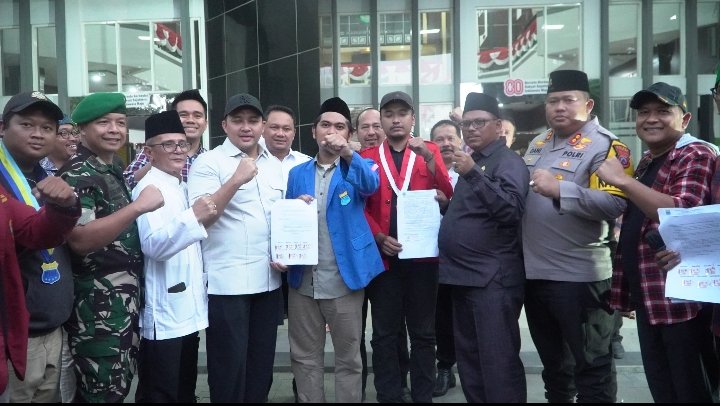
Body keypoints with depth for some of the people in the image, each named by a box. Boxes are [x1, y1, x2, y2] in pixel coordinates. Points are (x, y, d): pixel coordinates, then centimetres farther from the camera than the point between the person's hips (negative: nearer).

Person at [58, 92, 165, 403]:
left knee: (119, 386, 19)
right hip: (97, 305, -9)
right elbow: (80, 240, -27)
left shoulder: (112, 171, 13)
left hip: (125, 299, 9)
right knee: (103, 392, 1)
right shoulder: (77, 175, -15)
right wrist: (138, 206, -29)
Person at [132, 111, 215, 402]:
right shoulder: (149, 187, -12)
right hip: (163, 313, -9)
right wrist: (193, 217, -35)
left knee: (185, 391, 18)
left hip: (187, 309, 9)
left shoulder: (183, 187, 15)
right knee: (161, 395, 0)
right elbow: (153, 245, -27)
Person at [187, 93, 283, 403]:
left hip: (268, 280, 6)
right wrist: (236, 180, -25)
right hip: (226, 282, -5)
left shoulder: (275, 166, 13)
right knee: (229, 367, 3)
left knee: (262, 364, 15)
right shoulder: (208, 162, -5)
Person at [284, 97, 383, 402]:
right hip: (303, 280, 3)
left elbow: (371, 184, -23)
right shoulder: (297, 173, 11)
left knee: (348, 358, 9)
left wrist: (348, 154, -40)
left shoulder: (357, 169, 1)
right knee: (305, 357, 13)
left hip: (344, 279, -3)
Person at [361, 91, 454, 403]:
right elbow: (360, 206, 3)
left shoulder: (430, 150, 8)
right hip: (383, 256, 0)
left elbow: (448, 197, -3)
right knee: (384, 334, 7)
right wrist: (378, 237, -12)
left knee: (423, 333, 8)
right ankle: (388, 397, 19)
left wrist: (429, 159, -16)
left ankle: (423, 396, 21)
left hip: (422, 254, 0)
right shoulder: (367, 157, 7)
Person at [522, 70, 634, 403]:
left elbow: (615, 204, -23)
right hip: (533, 272, 7)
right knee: (551, 360, 21)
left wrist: (559, 190, -30)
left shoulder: (604, 144, -11)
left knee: (590, 363, 6)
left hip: (578, 275, -7)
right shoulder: (538, 143, 13)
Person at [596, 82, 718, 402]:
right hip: (647, 297, 9)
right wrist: (626, 292, 20)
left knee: (692, 391, 2)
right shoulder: (646, 163, 17)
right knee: (661, 388, 17)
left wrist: (622, 181, -26)